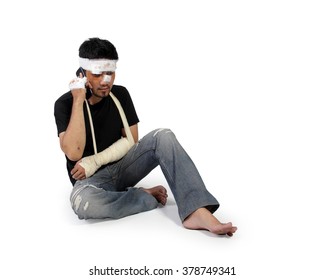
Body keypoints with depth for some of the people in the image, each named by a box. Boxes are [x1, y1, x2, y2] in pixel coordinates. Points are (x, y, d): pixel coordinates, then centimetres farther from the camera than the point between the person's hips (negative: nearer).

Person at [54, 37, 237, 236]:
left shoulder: (120, 94, -1)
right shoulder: (65, 104, -12)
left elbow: (131, 140, -2)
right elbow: (74, 153, -25)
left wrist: (94, 161, -15)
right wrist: (78, 101, -27)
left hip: (122, 166, 3)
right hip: (91, 179, -3)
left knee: (163, 136, -23)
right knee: (83, 203, -41)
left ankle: (197, 213, -38)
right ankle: (148, 197, -15)